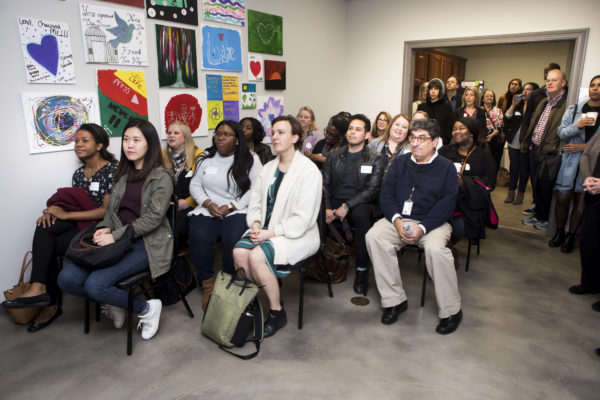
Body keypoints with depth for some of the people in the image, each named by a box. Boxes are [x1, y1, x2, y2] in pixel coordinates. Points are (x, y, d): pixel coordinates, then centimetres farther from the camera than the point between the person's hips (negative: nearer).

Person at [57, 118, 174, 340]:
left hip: (146, 242, -7)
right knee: (66, 278, -10)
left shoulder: (161, 177, -6)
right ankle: (113, 303, 13)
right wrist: (104, 228, -5)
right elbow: (111, 208, 17)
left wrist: (116, 236, -18)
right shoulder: (123, 174, 16)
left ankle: (146, 309, -1)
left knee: (95, 284, -24)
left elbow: (153, 217, -14)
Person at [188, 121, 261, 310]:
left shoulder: (250, 159, 4)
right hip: (206, 210, 3)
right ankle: (208, 284, -8)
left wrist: (229, 207, -13)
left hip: (237, 211, -2)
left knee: (234, 238, -32)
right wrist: (209, 204, -6)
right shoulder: (206, 158, 15)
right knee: (199, 237, -28)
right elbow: (195, 185, 12)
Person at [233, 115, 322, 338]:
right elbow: (255, 201, 14)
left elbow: (303, 218, -16)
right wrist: (256, 223, -6)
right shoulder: (268, 168, 13)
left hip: (297, 235, -6)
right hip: (267, 229, 6)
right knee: (239, 252, -20)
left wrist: (272, 232, -19)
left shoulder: (309, 171, -11)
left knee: (257, 255, -28)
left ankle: (277, 313, -7)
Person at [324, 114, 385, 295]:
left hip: (360, 204, -2)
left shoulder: (376, 159, 4)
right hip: (334, 202, 3)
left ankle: (362, 270, -23)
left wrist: (347, 206, -19)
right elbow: (324, 184, 8)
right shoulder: (334, 155, 15)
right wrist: (326, 208, -11)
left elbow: (372, 190, -7)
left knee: (361, 214, -38)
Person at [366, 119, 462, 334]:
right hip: (398, 219, 3)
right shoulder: (400, 162, 13)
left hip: (432, 222, -3)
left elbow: (446, 204, -6)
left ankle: (451, 311, -12)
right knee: (373, 236, -25)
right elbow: (386, 194, 4)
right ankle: (394, 300, -15)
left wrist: (422, 228, -20)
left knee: (435, 248, -34)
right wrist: (397, 221, -14)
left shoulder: (446, 167, 3)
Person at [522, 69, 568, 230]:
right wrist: (529, 142, 12)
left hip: (549, 154, -8)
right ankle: (538, 215, 30)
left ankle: (547, 218, 19)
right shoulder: (543, 102, 15)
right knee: (536, 185, 16)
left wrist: (555, 152, -20)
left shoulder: (567, 104, -13)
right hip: (535, 150, 8)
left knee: (546, 186, 2)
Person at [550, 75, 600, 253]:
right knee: (562, 198, 1)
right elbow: (561, 133, 0)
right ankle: (559, 233, 19)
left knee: (580, 201, 5)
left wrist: (585, 147, -10)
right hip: (570, 160, 1)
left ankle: (571, 236, 17)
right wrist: (577, 126, -17)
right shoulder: (574, 110, 8)